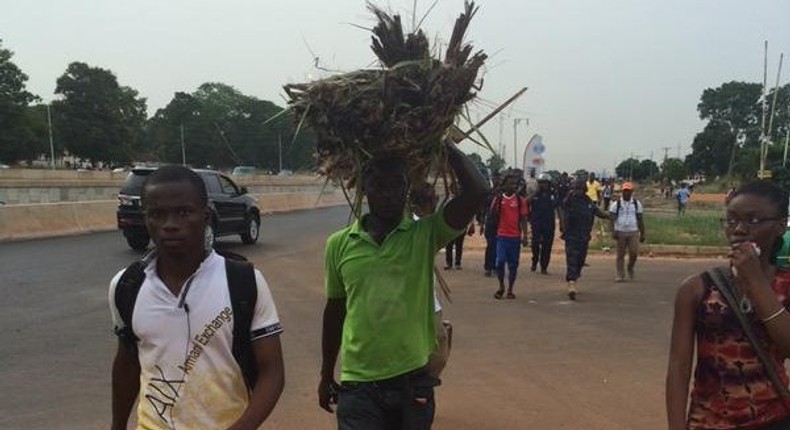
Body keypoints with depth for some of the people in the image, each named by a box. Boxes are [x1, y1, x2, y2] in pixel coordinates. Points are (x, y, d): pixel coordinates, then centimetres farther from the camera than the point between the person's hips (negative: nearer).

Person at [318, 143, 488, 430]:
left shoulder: (426, 235, -5)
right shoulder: (339, 244, 0)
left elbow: (477, 192, -18)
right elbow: (335, 310, 10)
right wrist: (326, 375, 17)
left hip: (414, 380, 0)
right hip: (358, 384, 0)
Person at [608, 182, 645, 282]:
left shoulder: (637, 203, 9)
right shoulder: (616, 204, 3)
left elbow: (640, 220, 10)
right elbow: (612, 218, -3)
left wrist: (642, 234, 7)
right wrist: (613, 231, -15)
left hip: (633, 232, 1)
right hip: (620, 232, -1)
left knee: (634, 252, -9)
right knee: (620, 255, 1)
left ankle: (630, 268, 19)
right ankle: (620, 275, 7)